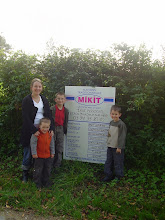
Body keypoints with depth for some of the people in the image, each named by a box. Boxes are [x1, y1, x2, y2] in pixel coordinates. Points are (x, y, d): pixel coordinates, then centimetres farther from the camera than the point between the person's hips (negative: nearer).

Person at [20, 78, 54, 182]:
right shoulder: (26, 100, -5)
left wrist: (51, 129, -4)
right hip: (30, 131, -4)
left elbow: (49, 115, 7)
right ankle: (25, 173, 24)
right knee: (28, 152, 5)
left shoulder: (44, 100, 9)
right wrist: (34, 130, -19)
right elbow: (26, 118, -12)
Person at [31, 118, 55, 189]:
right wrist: (34, 153, -14)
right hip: (39, 156, -4)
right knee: (38, 170, 7)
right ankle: (38, 182, 25)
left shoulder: (49, 134, -3)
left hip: (48, 156, 5)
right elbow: (33, 143, -14)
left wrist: (52, 152, 7)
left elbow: (52, 144, 7)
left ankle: (46, 181, 34)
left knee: (47, 169, 16)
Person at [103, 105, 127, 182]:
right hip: (110, 146, 7)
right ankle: (108, 175, 27)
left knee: (118, 162, 4)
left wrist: (119, 147, -17)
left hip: (117, 147, -7)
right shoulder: (111, 122, 8)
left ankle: (118, 176, 21)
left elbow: (122, 136, -16)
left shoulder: (121, 124, -15)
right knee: (108, 161, 14)